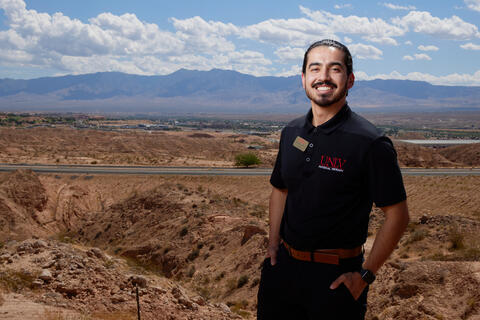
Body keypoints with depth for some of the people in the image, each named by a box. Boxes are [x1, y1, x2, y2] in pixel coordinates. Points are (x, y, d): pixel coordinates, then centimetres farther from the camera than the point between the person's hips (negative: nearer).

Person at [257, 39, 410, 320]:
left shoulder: (371, 143, -14)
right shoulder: (291, 133, 4)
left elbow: (398, 215, -12)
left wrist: (365, 275, -12)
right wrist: (274, 243, 8)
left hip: (336, 275, -5)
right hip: (283, 265, 5)